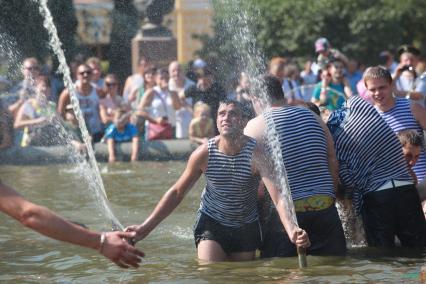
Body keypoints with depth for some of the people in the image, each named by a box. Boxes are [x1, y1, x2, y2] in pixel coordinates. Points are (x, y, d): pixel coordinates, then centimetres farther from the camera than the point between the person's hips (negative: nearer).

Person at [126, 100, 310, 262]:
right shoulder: (204, 154, -16)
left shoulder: (256, 154, -23)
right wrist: (146, 228, -10)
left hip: (246, 228, 0)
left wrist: (292, 231, -52)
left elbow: (278, 198, -33)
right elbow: (176, 193, -4)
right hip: (211, 222, 0)